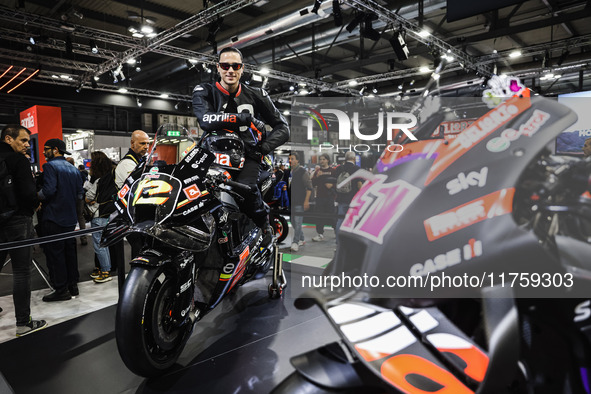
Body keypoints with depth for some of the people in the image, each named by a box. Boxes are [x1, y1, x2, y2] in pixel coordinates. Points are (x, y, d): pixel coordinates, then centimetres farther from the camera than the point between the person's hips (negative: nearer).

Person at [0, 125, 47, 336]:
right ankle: (23, 322, 2)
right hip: (18, 221, -7)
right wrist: (34, 205, 1)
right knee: (21, 271, -2)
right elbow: (29, 192, -18)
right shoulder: (18, 160, -12)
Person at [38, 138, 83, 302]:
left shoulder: (50, 166, -11)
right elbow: (80, 194, 11)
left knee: (54, 253, -1)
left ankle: (61, 290, 4)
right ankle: (73, 286, 21)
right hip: (70, 218, 8)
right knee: (70, 251, 13)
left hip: (53, 217, -8)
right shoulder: (74, 169, 12)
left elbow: (49, 190, -23)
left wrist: (38, 196, -5)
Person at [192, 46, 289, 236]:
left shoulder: (256, 95, 9)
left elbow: (283, 128, 8)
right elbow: (205, 120, -18)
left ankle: (263, 220, 3)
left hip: (247, 155, -1)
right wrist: (243, 118, -19)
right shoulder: (203, 91, 4)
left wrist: (263, 147, -9)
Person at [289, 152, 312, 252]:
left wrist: (306, 201, -16)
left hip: (300, 202, -7)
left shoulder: (302, 172, -6)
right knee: (293, 222, 12)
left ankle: (295, 242, -5)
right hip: (290, 201, 7)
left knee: (298, 222, -8)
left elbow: (309, 187, -8)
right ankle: (302, 239, 26)